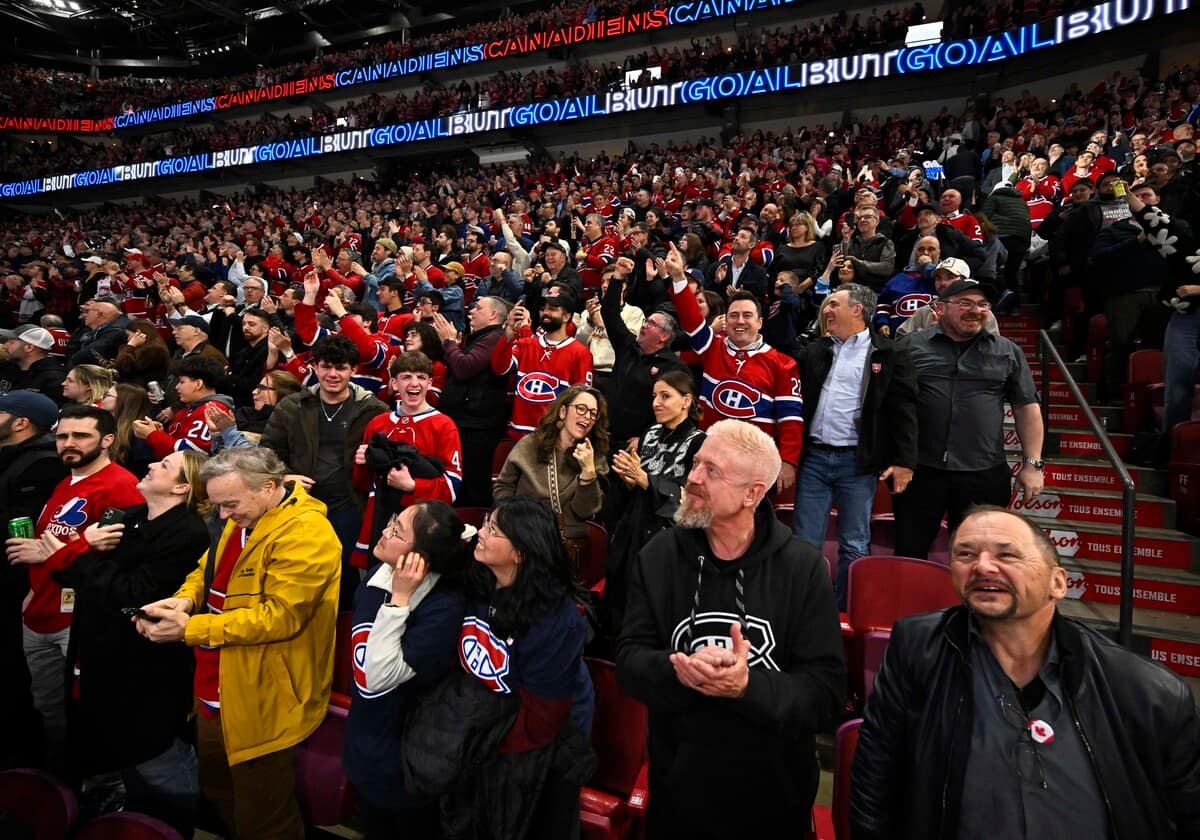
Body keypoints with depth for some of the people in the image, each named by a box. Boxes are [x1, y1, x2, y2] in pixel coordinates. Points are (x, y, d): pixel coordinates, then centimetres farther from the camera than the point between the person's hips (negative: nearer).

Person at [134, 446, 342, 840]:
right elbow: (207, 570, 15)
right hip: (215, 695, 9)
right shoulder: (240, 520, 7)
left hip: (262, 706, -9)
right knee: (218, 792, 29)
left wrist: (190, 628, -24)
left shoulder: (306, 534, -25)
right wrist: (184, 600, -7)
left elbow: (278, 615, -28)